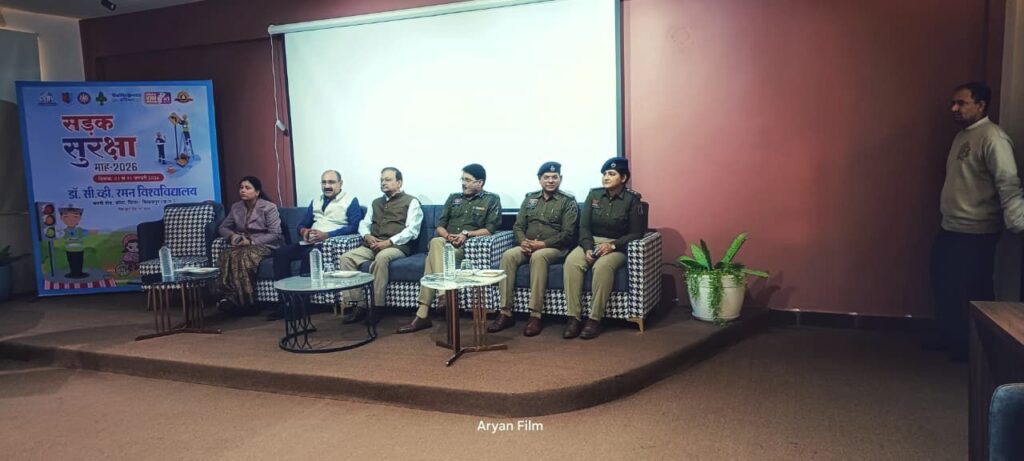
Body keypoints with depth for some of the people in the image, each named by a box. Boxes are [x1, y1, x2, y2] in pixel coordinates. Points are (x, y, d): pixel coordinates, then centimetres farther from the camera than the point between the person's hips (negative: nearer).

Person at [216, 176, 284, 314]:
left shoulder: (269, 207, -5)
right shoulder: (236, 207, 12)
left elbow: (275, 234, -12)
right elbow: (222, 227, 19)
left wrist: (252, 241, -19)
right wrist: (232, 235, -5)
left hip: (263, 245, -5)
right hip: (242, 244, 5)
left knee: (244, 256, -36)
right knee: (227, 256, -30)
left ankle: (243, 301, -28)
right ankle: (229, 297, -29)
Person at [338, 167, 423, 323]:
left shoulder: (411, 202, 7)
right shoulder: (376, 202, 27)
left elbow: (412, 230, -6)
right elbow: (364, 223, 22)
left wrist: (389, 241, -17)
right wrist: (367, 236, -2)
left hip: (397, 246, -6)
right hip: (372, 246, 6)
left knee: (381, 257, -39)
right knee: (346, 257, -22)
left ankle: (377, 306, -30)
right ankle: (359, 305, -21)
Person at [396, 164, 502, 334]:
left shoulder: (492, 200, 9)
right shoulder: (453, 198, 22)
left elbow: (490, 229, -2)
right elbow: (439, 225, 16)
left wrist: (466, 234, -14)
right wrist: (447, 235, -6)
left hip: (470, 247, -4)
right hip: (446, 244, 4)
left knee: (434, 255, -32)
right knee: (436, 242, -34)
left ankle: (423, 314, -36)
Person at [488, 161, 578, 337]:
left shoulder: (568, 202, 1)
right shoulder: (530, 198, 16)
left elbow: (568, 234, -8)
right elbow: (518, 226, 12)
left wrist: (542, 244, -20)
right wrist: (523, 241, -11)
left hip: (555, 248, -4)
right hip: (528, 247, 4)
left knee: (538, 256, -38)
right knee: (507, 255, -26)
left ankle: (535, 316, -36)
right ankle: (505, 313, -26)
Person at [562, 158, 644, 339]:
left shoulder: (632, 200, -3)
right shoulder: (594, 194, 6)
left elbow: (636, 233, -5)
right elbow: (584, 226, 3)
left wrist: (612, 245, -19)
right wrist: (588, 249, -14)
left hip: (617, 247, -3)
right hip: (591, 243, 4)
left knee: (602, 266, -37)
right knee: (571, 262, -29)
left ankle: (595, 319, -29)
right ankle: (574, 317, -27)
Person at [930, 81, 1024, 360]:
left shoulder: (992, 138, -16)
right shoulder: (962, 135, 13)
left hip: (976, 234, -9)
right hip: (950, 229, 9)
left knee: (975, 293, 1)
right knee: (944, 285, 17)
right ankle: (949, 339, 31)